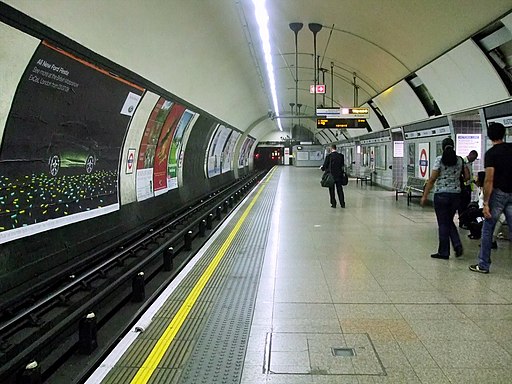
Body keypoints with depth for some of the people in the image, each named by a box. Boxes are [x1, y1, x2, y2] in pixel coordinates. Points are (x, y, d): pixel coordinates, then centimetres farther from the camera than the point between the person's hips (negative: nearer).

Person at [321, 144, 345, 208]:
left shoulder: (329, 156, -12)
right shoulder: (341, 155, -1)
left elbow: (325, 166, -6)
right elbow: (343, 165, 6)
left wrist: (321, 168, 15)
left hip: (331, 175, -3)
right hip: (339, 175, 3)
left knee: (332, 190, 7)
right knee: (340, 189, 10)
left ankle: (333, 204, 8)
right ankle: (342, 204, 10)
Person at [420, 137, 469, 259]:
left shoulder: (439, 159, -8)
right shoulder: (460, 160, 4)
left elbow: (432, 179, -11)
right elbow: (467, 177, 5)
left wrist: (425, 196, -7)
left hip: (441, 195, -4)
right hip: (456, 195, 4)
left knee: (443, 224, 3)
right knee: (449, 221, 20)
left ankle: (444, 252, 9)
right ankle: (457, 245, 3)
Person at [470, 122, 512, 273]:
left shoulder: (491, 153, -10)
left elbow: (489, 180, -15)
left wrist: (485, 203, -15)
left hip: (498, 193, -4)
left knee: (487, 229, 6)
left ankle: (483, 265, 11)